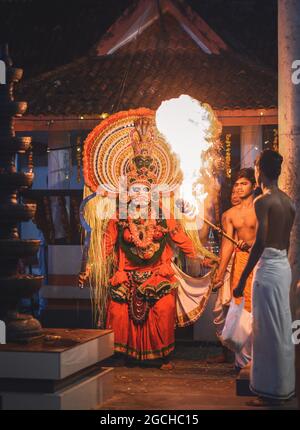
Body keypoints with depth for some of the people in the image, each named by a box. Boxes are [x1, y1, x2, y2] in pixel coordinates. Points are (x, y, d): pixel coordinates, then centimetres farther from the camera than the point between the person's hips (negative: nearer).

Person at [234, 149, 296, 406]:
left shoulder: (263, 201, -15)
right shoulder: (289, 202, 10)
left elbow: (261, 243, -21)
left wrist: (243, 279, -18)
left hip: (268, 267, -8)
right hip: (284, 266, 8)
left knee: (269, 330, -2)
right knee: (282, 328, 14)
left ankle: (272, 391, 3)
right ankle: (284, 386, 22)